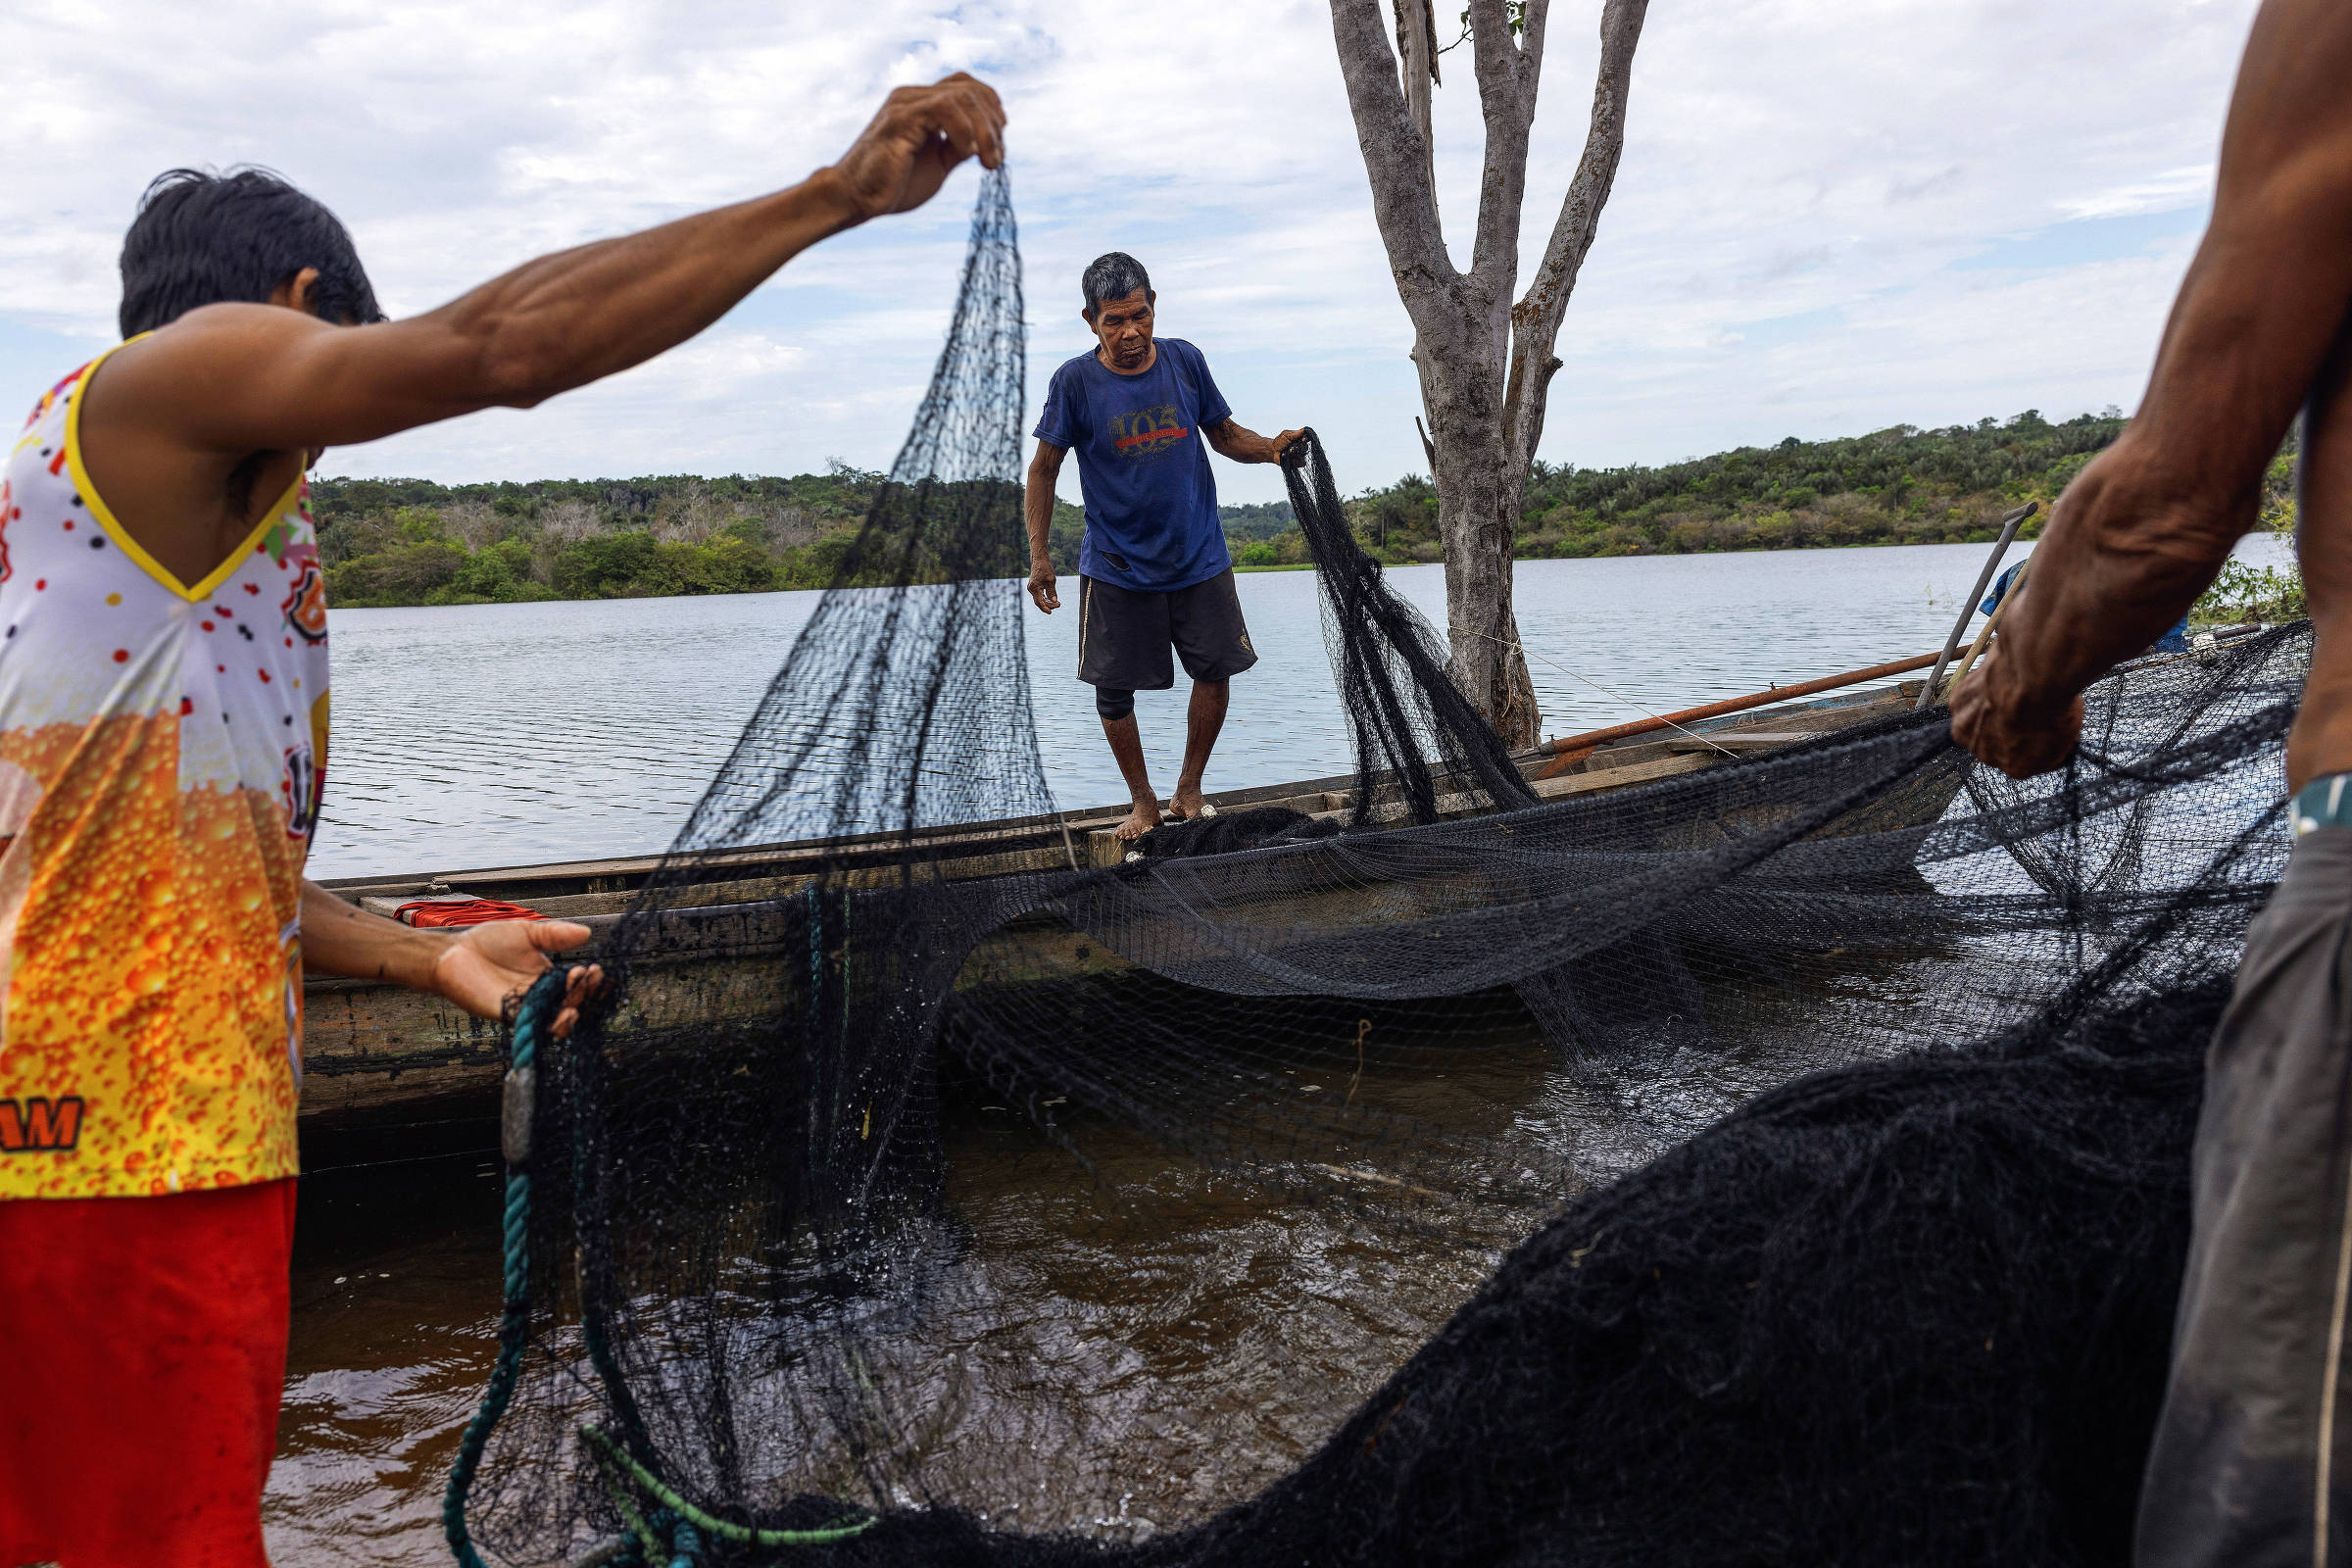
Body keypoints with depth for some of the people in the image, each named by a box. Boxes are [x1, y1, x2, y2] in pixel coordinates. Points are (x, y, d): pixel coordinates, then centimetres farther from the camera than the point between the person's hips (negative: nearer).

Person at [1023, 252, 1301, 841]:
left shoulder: (1184, 361, -3)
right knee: (1112, 690, 2)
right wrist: (1038, 555, -8)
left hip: (1199, 556, 2)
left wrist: (1272, 448, -12)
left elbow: (1224, 434, 9)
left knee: (1215, 670, 3)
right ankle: (1143, 802, 22)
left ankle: (1188, 791, 22)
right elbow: (1043, 469, -2)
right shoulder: (1075, 381, -10)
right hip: (1115, 568, -2)